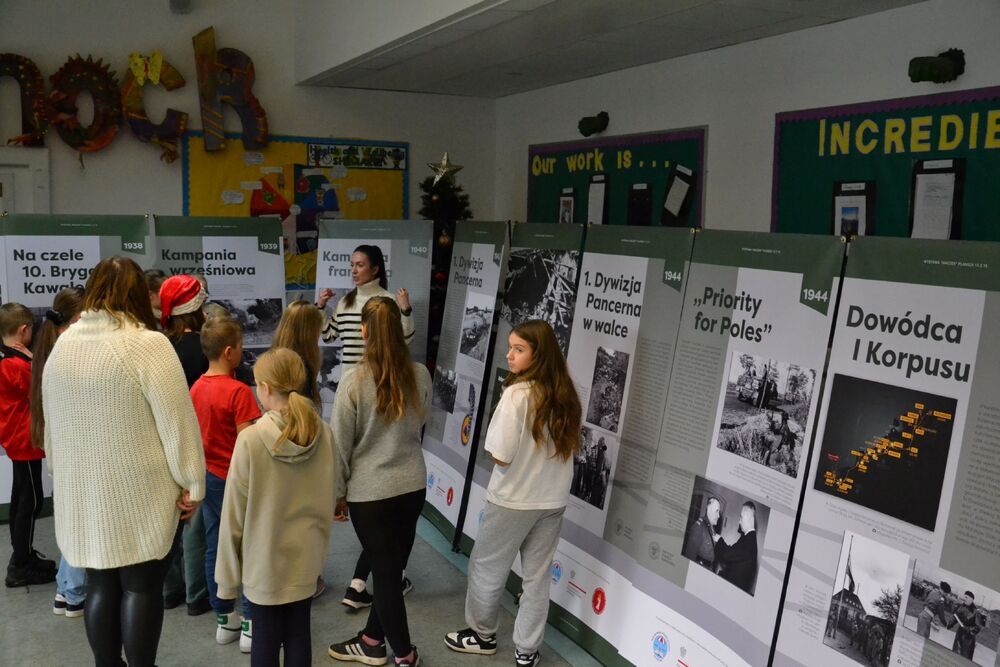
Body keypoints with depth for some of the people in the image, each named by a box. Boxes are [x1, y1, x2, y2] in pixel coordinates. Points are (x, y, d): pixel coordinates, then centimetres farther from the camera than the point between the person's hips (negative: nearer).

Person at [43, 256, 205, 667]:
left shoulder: (62, 346, 4)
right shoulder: (146, 344, -15)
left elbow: (52, 422, 14)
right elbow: (177, 421, -15)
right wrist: (191, 484, -6)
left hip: (84, 493, 6)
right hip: (138, 492, -5)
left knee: (101, 584, 15)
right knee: (141, 587, 5)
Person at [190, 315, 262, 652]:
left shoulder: (195, 388, 3)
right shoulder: (238, 391, -20)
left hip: (208, 477, 7)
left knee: (214, 548, 13)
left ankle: (224, 620, 23)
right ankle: (250, 625, 7)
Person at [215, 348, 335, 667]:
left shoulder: (250, 439, -19)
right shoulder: (324, 434, -7)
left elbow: (234, 513, -12)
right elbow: (327, 501, 3)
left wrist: (227, 574, -2)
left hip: (264, 561, -3)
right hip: (305, 557, 3)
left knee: (265, 639, 11)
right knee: (299, 634, 15)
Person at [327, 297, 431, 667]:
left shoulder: (354, 382, -16)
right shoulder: (420, 375, -5)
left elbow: (340, 445, -8)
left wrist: (338, 493, 4)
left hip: (370, 491, -4)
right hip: (413, 485, 4)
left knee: (385, 572, 8)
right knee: (391, 569, 16)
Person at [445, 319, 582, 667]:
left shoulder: (517, 394, -21)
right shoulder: (566, 394, -1)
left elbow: (501, 456, -20)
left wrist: (497, 449, -1)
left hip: (514, 499, -6)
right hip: (553, 499, 6)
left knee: (486, 566, 15)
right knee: (537, 575, 14)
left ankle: (483, 635, 31)